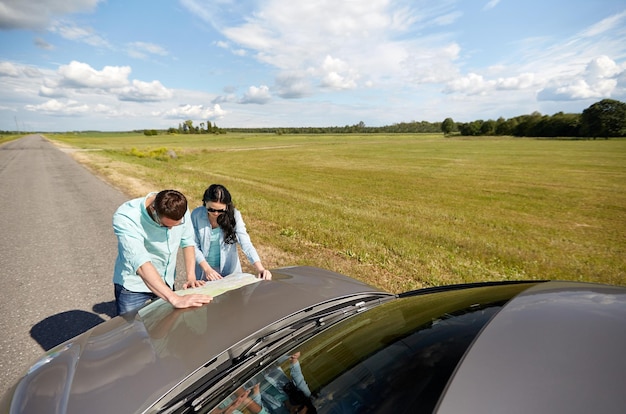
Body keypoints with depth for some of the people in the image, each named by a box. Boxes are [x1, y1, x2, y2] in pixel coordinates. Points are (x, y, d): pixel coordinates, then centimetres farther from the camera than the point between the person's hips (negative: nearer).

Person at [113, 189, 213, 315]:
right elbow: (140, 263, -41)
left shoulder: (180, 209, -17)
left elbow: (187, 241, -2)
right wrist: (174, 298, -50)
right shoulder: (125, 218, -30)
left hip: (166, 282, 4)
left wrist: (191, 276, -12)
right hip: (133, 285, -3)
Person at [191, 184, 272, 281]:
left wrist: (260, 269, -33)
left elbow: (246, 244, -20)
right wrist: (207, 269, -19)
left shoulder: (234, 215, -14)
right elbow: (194, 246, -6)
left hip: (229, 270, 1)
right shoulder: (196, 215, -11)